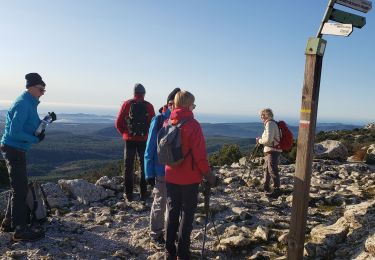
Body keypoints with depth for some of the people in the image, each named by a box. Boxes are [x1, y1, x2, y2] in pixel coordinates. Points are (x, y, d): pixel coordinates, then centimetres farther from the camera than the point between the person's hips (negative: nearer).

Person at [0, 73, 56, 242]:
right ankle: (20, 229, 1)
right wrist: (35, 139, -16)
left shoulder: (29, 103, 12)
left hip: (17, 150, 10)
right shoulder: (23, 104, -18)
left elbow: (33, 126, 15)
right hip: (14, 150, -10)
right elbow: (15, 132, -23)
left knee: (19, 187, 17)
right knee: (20, 189, -6)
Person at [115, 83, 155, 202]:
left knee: (128, 167, 10)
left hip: (129, 140, 0)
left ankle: (128, 194, 11)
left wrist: (125, 134, 11)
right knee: (144, 167, 11)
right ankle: (143, 194, 11)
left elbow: (118, 123, -2)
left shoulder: (127, 104, -2)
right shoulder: (149, 106, -3)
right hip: (144, 141, 0)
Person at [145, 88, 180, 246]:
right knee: (160, 204, 9)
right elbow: (150, 148, -9)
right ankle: (156, 234, 27)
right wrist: (149, 172, -9)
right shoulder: (158, 120, -11)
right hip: (162, 172, -4)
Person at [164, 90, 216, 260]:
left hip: (170, 177, 5)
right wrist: (209, 176, -5)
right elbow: (200, 155, -16)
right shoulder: (193, 125, -15)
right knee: (187, 214, 7)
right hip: (189, 178, -5)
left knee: (172, 213, 15)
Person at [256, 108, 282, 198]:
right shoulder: (271, 123, 15)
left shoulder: (270, 124, -16)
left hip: (272, 151, -11)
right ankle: (265, 187, 33)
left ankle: (277, 190, -6)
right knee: (266, 168, 20)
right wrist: (261, 139, 10)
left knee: (273, 170, -9)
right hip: (269, 150, 11)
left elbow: (269, 139, -24)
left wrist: (260, 141, -8)